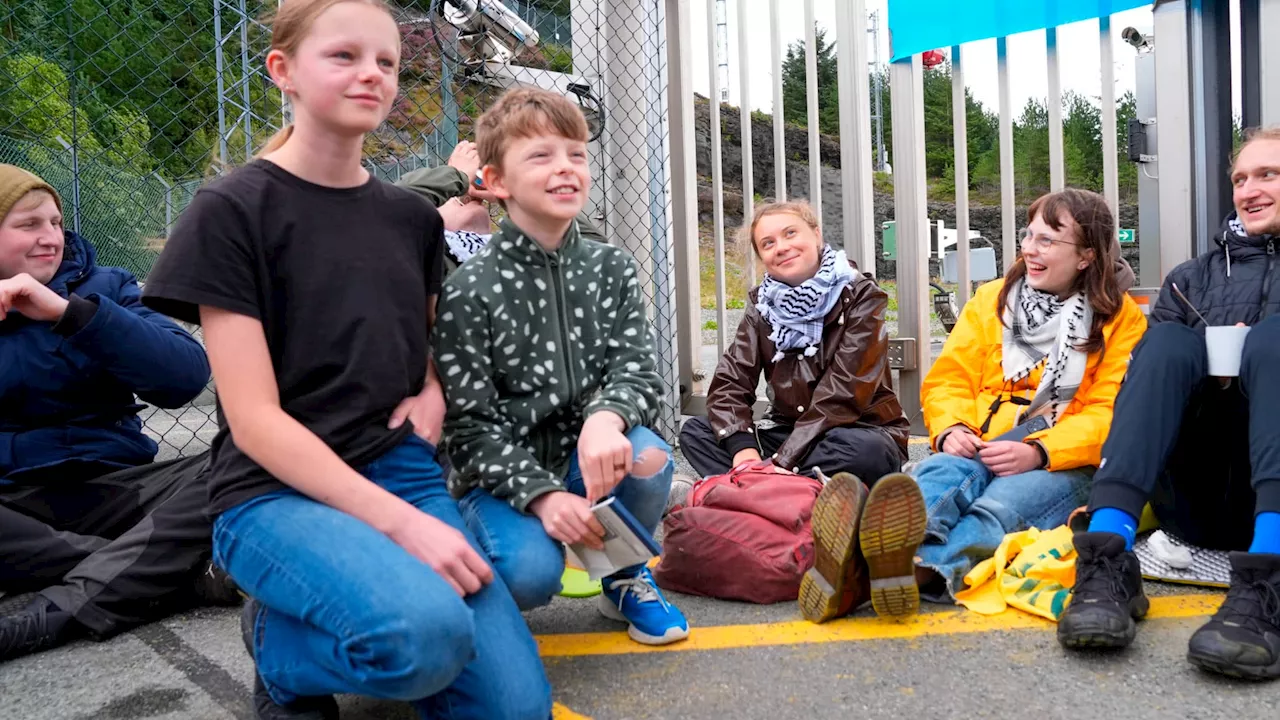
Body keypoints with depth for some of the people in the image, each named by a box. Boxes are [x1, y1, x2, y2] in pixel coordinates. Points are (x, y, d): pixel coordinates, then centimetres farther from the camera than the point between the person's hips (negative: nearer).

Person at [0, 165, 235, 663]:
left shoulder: (102, 286, 6)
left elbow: (187, 376, -12)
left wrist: (71, 311, -19)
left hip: (109, 486, 1)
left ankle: (52, 615, -35)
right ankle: (188, 575, -26)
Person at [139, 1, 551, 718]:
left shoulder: (413, 217, 10)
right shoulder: (232, 211, -7)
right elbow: (254, 419, -13)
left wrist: (434, 391, 1)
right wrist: (400, 521, -21)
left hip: (403, 471, 5)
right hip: (277, 491, -5)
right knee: (427, 632, -35)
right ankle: (281, 644, -2)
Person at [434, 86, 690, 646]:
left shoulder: (610, 269, 1)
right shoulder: (469, 292, -13)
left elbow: (636, 368, -8)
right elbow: (469, 425, -13)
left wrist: (606, 418, -32)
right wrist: (541, 494, -27)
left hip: (586, 457, 4)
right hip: (501, 477, -3)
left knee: (646, 457, -29)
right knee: (531, 574, -31)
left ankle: (625, 578, 2)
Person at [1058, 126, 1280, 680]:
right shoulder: (1191, 278, 25)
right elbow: (1148, 374, 14)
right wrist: (1196, 373, -7)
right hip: (1198, 502, 2)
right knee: (1169, 341, -20)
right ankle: (1107, 559, -38)